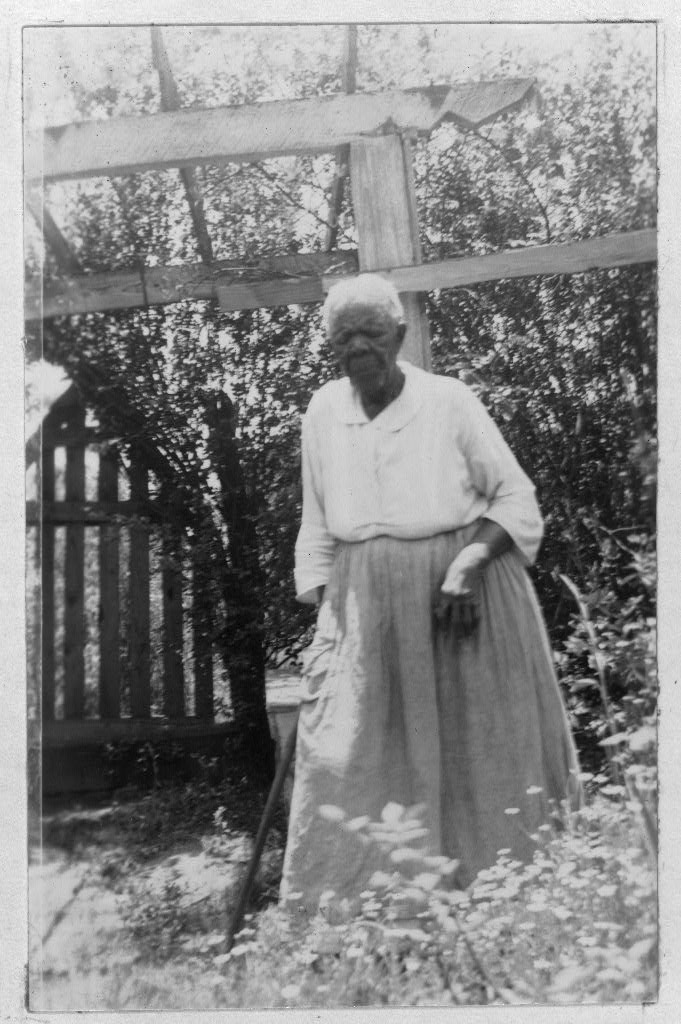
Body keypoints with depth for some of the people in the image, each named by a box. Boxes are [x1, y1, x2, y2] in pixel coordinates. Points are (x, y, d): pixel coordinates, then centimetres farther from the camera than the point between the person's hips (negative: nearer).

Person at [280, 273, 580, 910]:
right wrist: (321, 613, 6)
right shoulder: (322, 413, 6)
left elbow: (516, 497, -2)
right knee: (342, 760, -2)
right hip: (366, 612, 3)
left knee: (475, 759, 4)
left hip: (462, 599, -3)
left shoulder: (449, 402, -5)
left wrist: (470, 561, -17)